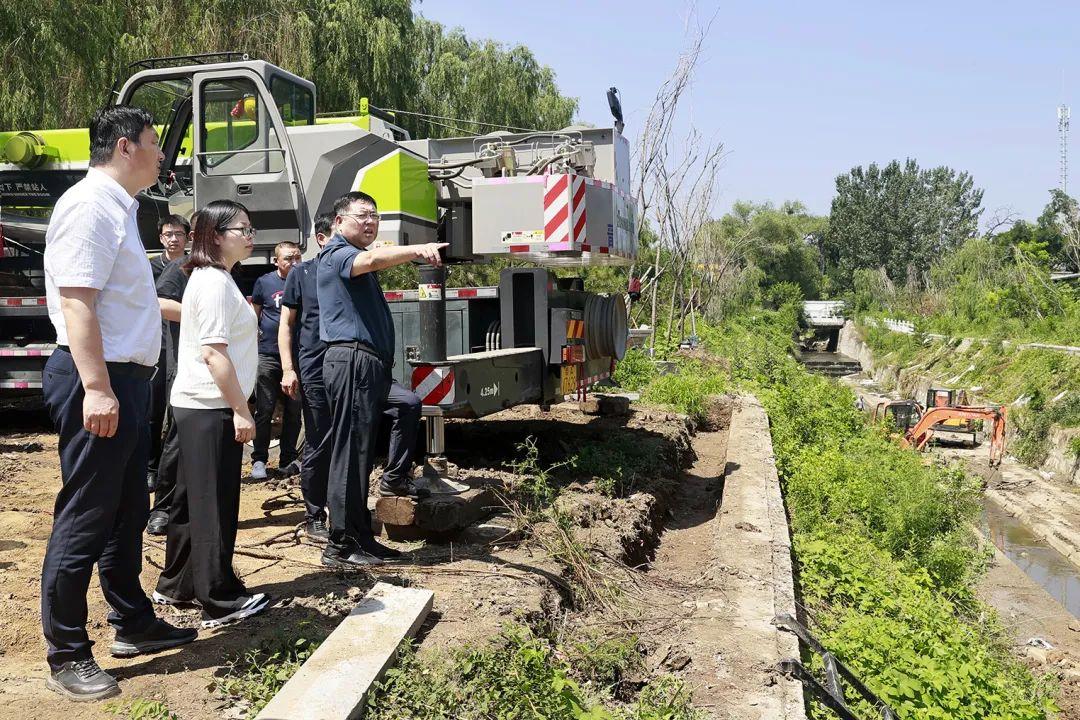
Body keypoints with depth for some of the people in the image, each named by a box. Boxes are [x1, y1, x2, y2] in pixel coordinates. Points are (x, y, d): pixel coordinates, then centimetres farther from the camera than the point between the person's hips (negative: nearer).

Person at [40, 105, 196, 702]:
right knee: (83, 519, -2)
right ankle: (67, 657, 11)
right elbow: (76, 301, -23)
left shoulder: (117, 208, 18)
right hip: (98, 381, -11)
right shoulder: (89, 206, -14)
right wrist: (96, 388, -28)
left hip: (126, 378, 11)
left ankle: (132, 623, 33)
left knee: (127, 512, 19)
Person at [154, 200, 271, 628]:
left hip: (195, 405, 10)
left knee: (193, 498, 17)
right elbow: (213, 353, -20)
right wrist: (241, 410, -19)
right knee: (215, 503, -3)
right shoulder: (216, 282, -14)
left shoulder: (207, 278, 16)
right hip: (211, 408, -10)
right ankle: (221, 601, 5)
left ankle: (175, 586, 28)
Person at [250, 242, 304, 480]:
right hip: (268, 356, -2)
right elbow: (254, 315, 10)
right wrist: (257, 337, 2)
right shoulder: (264, 282, 1)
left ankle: (287, 460, 17)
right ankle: (259, 460, 9)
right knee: (264, 410, 1)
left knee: (294, 411, 6)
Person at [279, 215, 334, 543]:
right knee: (319, 446, 3)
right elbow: (286, 324, 4)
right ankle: (314, 517, 15)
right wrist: (288, 369, -5)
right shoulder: (302, 273, 4)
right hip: (315, 371, -3)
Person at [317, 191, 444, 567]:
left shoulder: (358, 259, 27)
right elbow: (372, 259, -27)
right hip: (352, 361, -10)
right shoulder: (336, 254, -6)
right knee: (350, 452, -9)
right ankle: (341, 546, -3)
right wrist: (417, 249, -41)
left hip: (371, 365, 10)